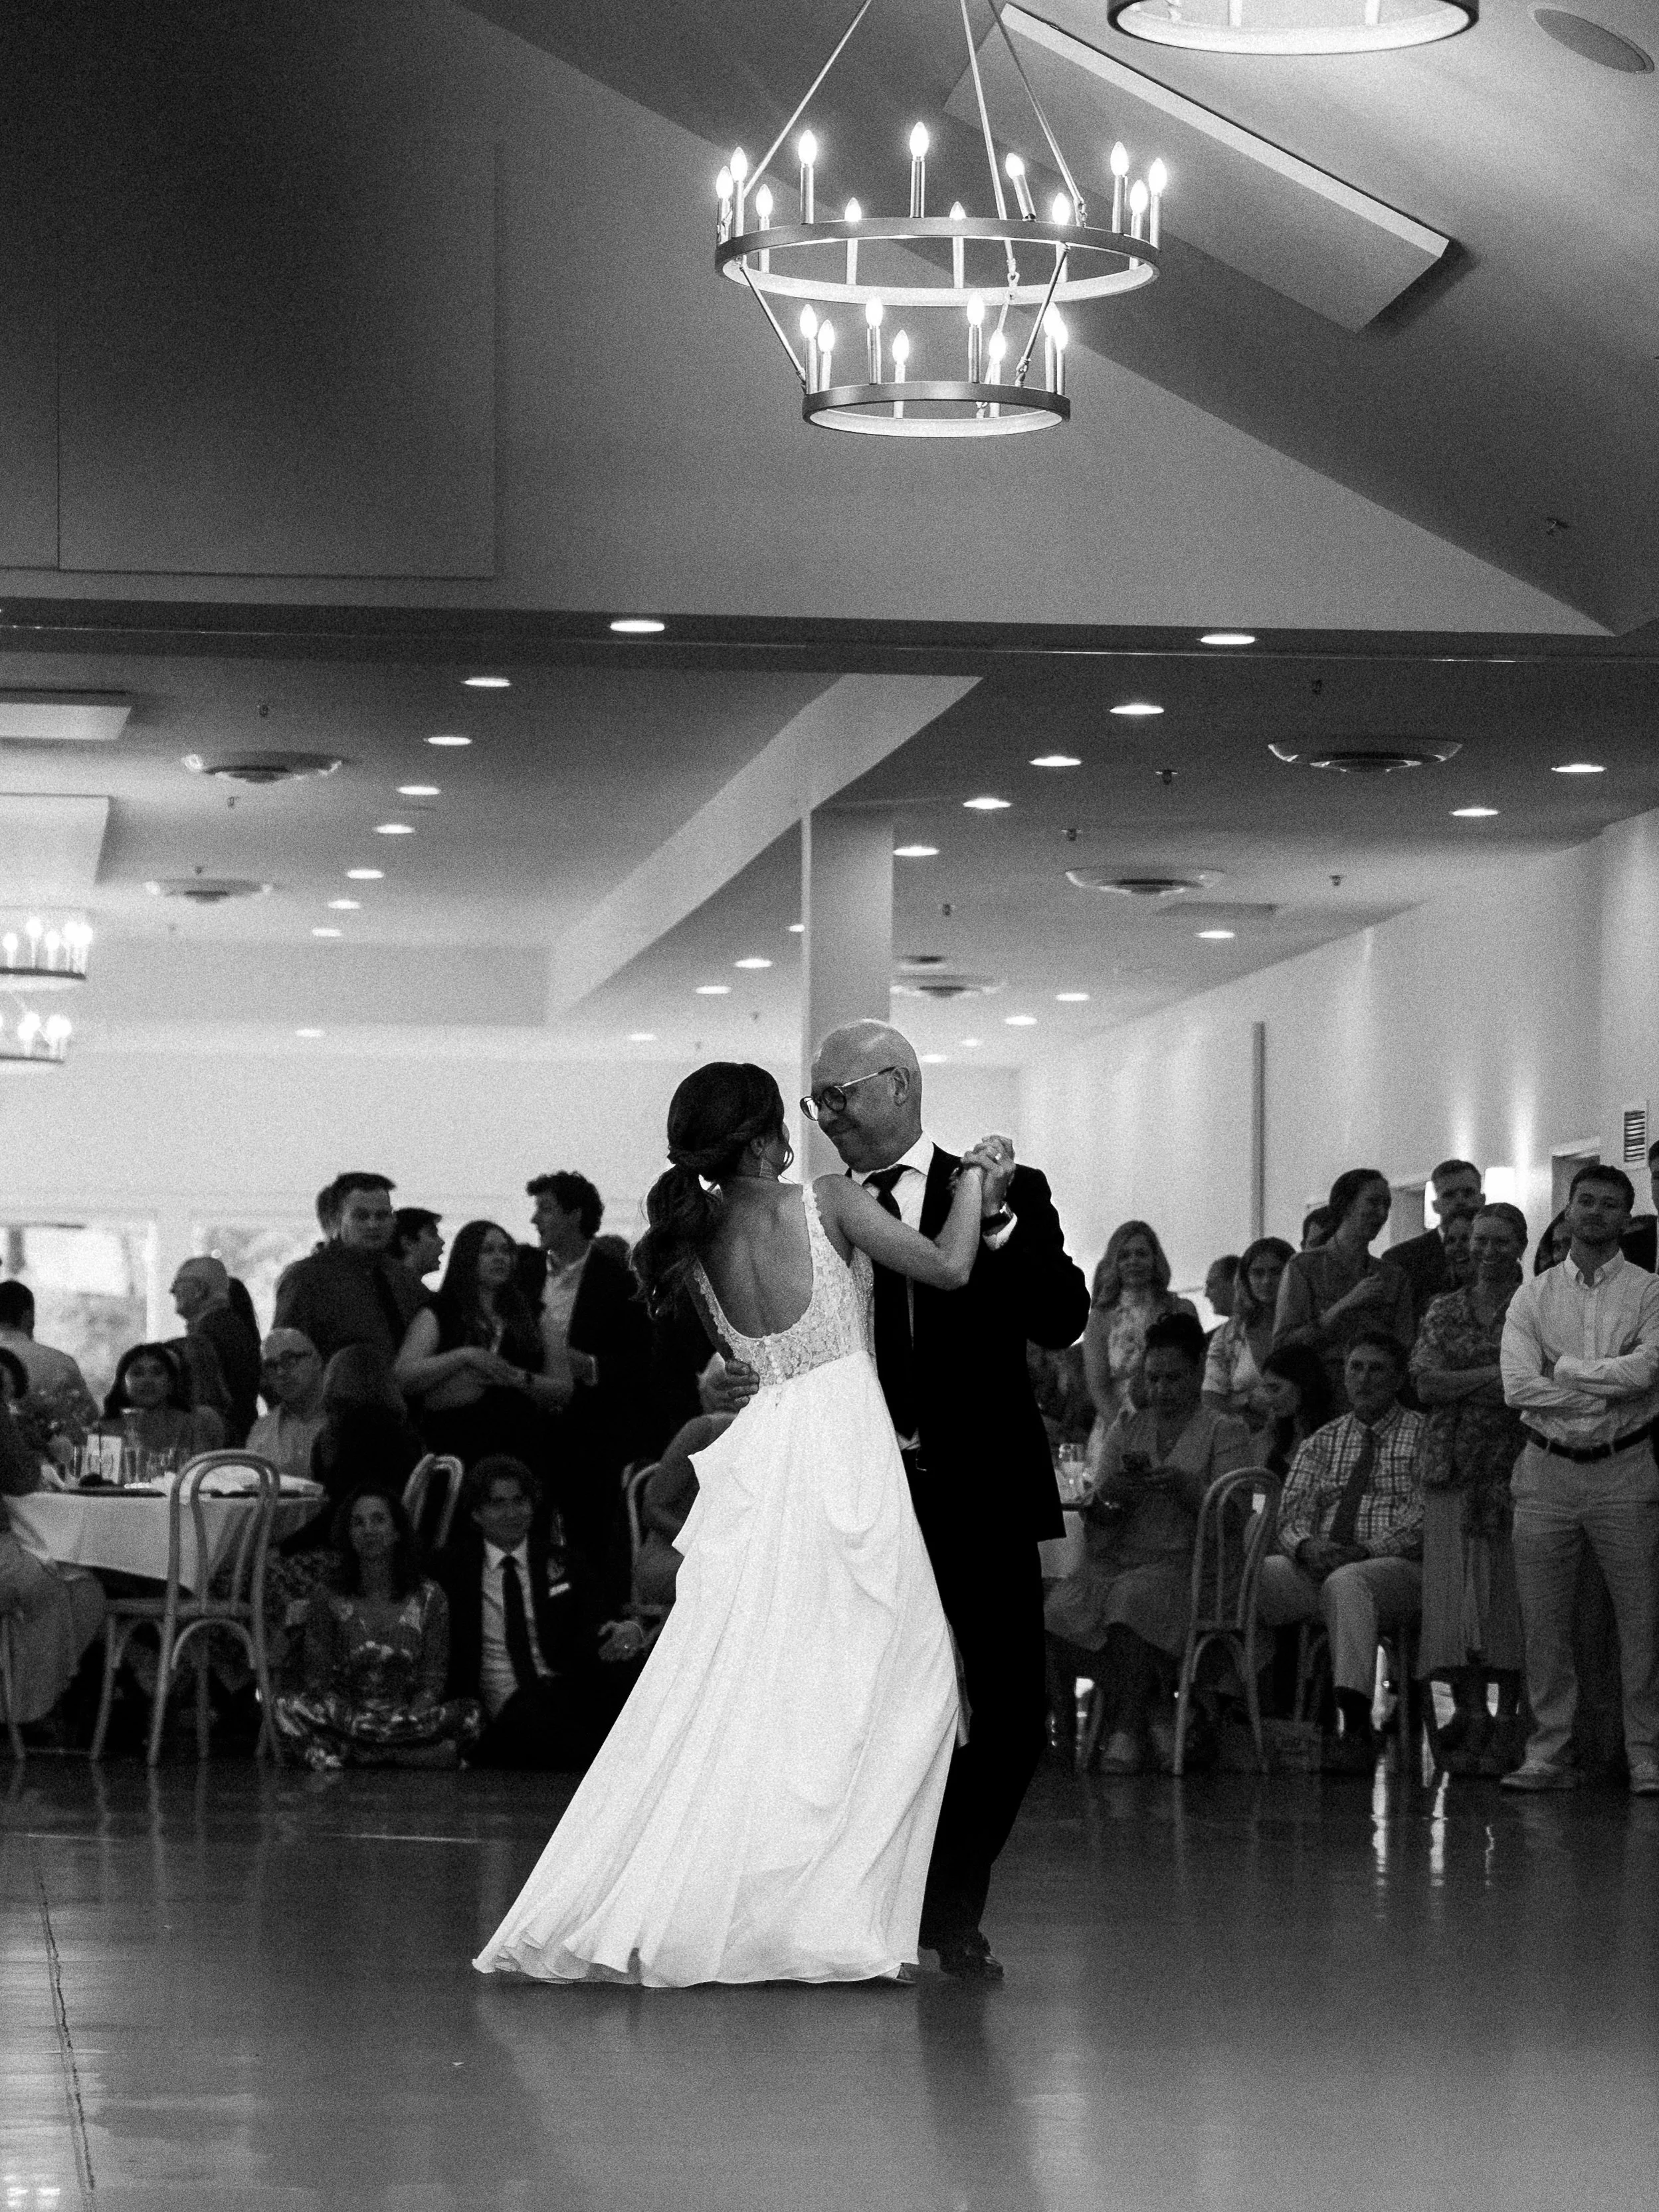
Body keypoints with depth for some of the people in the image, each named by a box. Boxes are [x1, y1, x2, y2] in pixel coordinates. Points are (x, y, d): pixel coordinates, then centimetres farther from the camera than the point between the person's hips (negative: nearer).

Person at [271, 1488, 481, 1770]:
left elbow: (432, 1684, 2)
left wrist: (409, 1724, -18)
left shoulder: (429, 1599, 6)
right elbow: (320, 1682, 1)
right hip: (346, 1720, 0)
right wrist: (354, 1723, -17)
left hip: (409, 1718, 0)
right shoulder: (327, 1600, 6)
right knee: (285, 1707, -29)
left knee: (469, 1712, -29)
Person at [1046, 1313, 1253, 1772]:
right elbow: (1096, 1531, 14)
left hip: (1186, 1563, -4)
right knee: (1060, 1608, -28)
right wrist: (1109, 1499, -9)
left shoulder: (1225, 1430, 10)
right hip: (1117, 1562, 4)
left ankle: (1128, 1727, -22)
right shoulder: (1127, 1428, 21)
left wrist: (1186, 1488, -20)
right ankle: (1156, 1712, -17)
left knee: (1134, 1595, -37)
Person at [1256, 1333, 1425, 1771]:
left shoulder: (1423, 1435, 9)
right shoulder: (1323, 1442, 23)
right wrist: (1307, 1545, -12)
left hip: (1396, 1568, -4)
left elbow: (1424, 1522, -3)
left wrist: (1366, 1551, -16)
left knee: (1345, 1582, -40)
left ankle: (1357, 1730, -47)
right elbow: (1290, 1515, 12)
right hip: (1318, 1567, 4)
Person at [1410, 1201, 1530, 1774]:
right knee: (1454, 1592, -4)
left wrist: (1465, 1384, -9)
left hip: (1516, 1464, -3)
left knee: (1509, 1593, -5)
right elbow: (1425, 1383, 3)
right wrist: (1495, 1374, -8)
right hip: (1454, 1464, 3)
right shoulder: (1445, 1311, 15)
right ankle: (1470, 1714, -2)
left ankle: (1506, 1724, -2)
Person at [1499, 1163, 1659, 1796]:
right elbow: (1517, 1385, -5)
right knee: (1543, 1622, 2)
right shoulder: (1533, 1296, 9)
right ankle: (1548, 1755, 9)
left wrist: (1564, 1367, -5)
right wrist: (1608, 1389, -9)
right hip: (1547, 1468, 2)